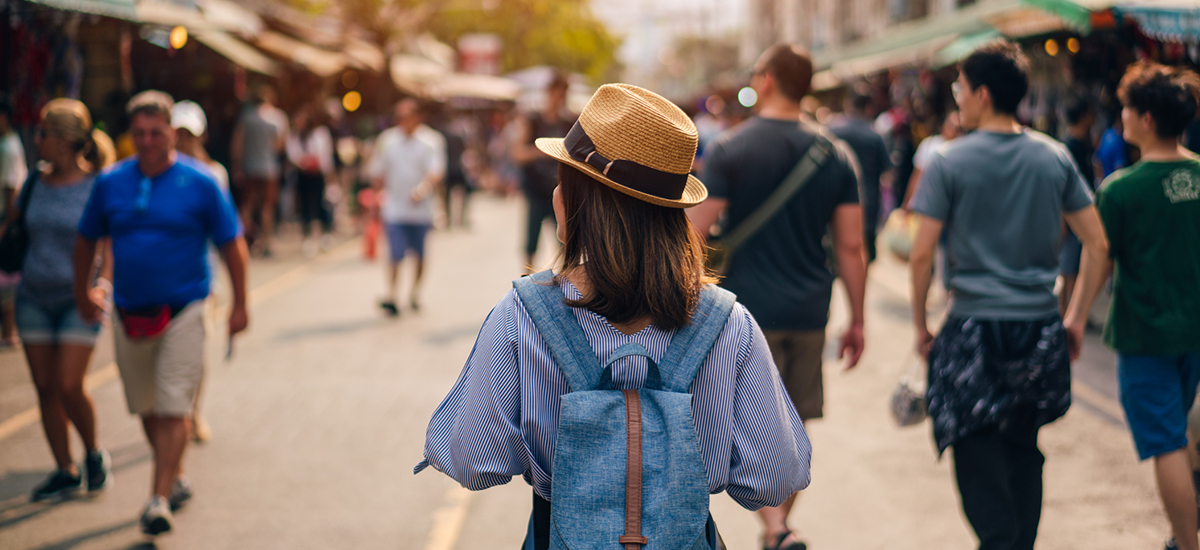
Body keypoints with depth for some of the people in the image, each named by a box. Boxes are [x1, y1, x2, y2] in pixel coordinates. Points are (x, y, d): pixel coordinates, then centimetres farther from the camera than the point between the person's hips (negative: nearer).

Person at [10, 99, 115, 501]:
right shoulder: (36, 184, 5)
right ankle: (65, 472, 16)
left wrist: (102, 284, -27)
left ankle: (94, 453, 16)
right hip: (34, 297, 5)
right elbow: (10, 227, 16)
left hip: (77, 299, -5)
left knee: (69, 386, -11)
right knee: (46, 388, 5)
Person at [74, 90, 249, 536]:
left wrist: (239, 305, -3)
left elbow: (232, 244, -1)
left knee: (172, 409, -9)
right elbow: (86, 240, 16)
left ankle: (160, 500, -8)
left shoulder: (200, 183, -6)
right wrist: (81, 294, 21)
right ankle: (176, 478, 33)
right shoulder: (110, 184, 2)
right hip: (129, 312, 4)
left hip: (182, 311, -4)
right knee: (146, 408, 14)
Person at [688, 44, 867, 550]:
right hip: (809, 313, 4)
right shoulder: (834, 157, 4)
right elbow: (851, 247, 3)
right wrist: (856, 321, 10)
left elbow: (696, 236, -10)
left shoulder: (728, 149, -7)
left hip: (746, 311, -4)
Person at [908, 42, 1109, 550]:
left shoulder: (949, 162, -8)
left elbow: (922, 253, -9)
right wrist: (1078, 316, 14)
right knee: (1024, 451, 18)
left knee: (978, 458, 3)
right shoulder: (1055, 157, 3)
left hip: (975, 325, -4)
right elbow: (1097, 245, 5)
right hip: (1040, 326, 4)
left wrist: (920, 323, 3)